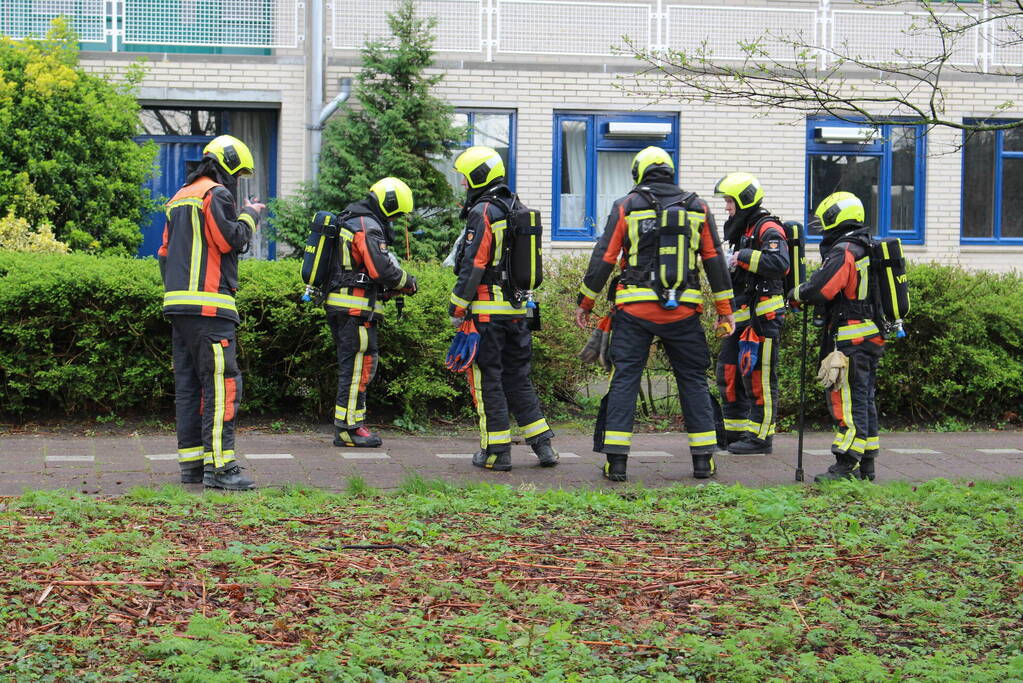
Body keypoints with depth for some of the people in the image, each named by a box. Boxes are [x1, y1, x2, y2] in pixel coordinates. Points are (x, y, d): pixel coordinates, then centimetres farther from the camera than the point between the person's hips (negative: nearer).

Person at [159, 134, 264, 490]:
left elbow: (165, 253, 23)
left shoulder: (179, 198, 23)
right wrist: (249, 216, 4)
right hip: (209, 305, -10)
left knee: (188, 385, 10)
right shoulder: (215, 194, -5)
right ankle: (219, 466, -15)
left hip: (178, 302, 10)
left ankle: (191, 463, 11)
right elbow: (231, 240, -12)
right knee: (222, 384, -11)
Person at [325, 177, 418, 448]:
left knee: (350, 366, 13)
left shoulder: (350, 221, 21)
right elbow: (382, 268, -21)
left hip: (338, 304, 10)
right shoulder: (368, 227, -12)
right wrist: (408, 283, -4)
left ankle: (344, 426, 16)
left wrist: (387, 291, 15)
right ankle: (349, 428, -5)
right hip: (356, 307, -10)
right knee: (359, 366, -6)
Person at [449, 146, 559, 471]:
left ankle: (496, 451, 3)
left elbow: (473, 267, -17)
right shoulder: (517, 209, 14)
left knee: (487, 379, 0)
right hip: (518, 307, 8)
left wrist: (457, 309, -11)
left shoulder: (482, 213, -12)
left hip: (487, 308, -8)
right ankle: (543, 444, 13)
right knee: (517, 377, 15)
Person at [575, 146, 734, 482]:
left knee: (624, 379, 2)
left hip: (634, 309, -2)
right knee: (693, 379, 10)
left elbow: (604, 258, 0)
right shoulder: (697, 208, 8)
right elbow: (715, 261, 10)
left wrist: (585, 303, 9)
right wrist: (725, 310, 16)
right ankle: (703, 459, 10)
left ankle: (616, 460, -3)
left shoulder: (626, 207, 1)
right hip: (683, 310, 2)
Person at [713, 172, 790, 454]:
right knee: (729, 371, 12)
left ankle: (760, 435, -3)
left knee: (757, 374, -8)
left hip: (763, 314, -10)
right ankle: (735, 431, 21)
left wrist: (744, 257, -24)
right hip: (742, 314, 10)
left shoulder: (768, 229, -11)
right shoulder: (743, 230, 20)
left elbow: (780, 263, -28)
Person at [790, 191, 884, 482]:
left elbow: (819, 290, -22)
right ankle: (866, 466, 18)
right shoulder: (868, 250, 16)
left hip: (851, 339, -10)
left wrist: (796, 295, -2)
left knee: (848, 400, -9)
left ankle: (845, 466, -11)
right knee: (865, 399, 13)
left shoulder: (843, 252, -14)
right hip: (873, 336, 10)